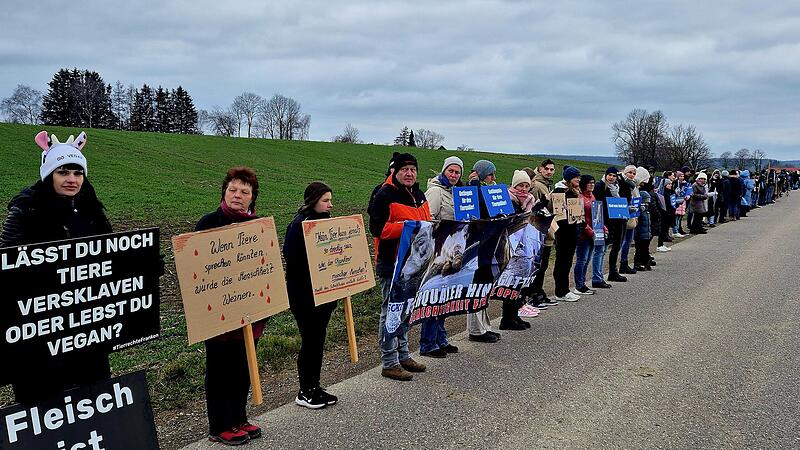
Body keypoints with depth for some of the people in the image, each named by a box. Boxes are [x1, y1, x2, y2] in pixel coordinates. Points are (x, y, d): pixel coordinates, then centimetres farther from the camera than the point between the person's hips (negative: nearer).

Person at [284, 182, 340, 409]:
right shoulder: (298, 226, -14)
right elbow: (292, 262, -18)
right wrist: (299, 295, -21)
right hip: (304, 296, -7)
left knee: (318, 339, 13)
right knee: (310, 341, 1)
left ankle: (315, 387, 24)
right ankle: (305, 392, 14)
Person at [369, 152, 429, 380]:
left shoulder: (419, 195, 14)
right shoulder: (385, 195, -12)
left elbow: (427, 221, 26)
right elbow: (377, 228, -20)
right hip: (391, 263, -9)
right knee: (392, 311, -4)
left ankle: (403, 355, 31)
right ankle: (389, 364, 4)